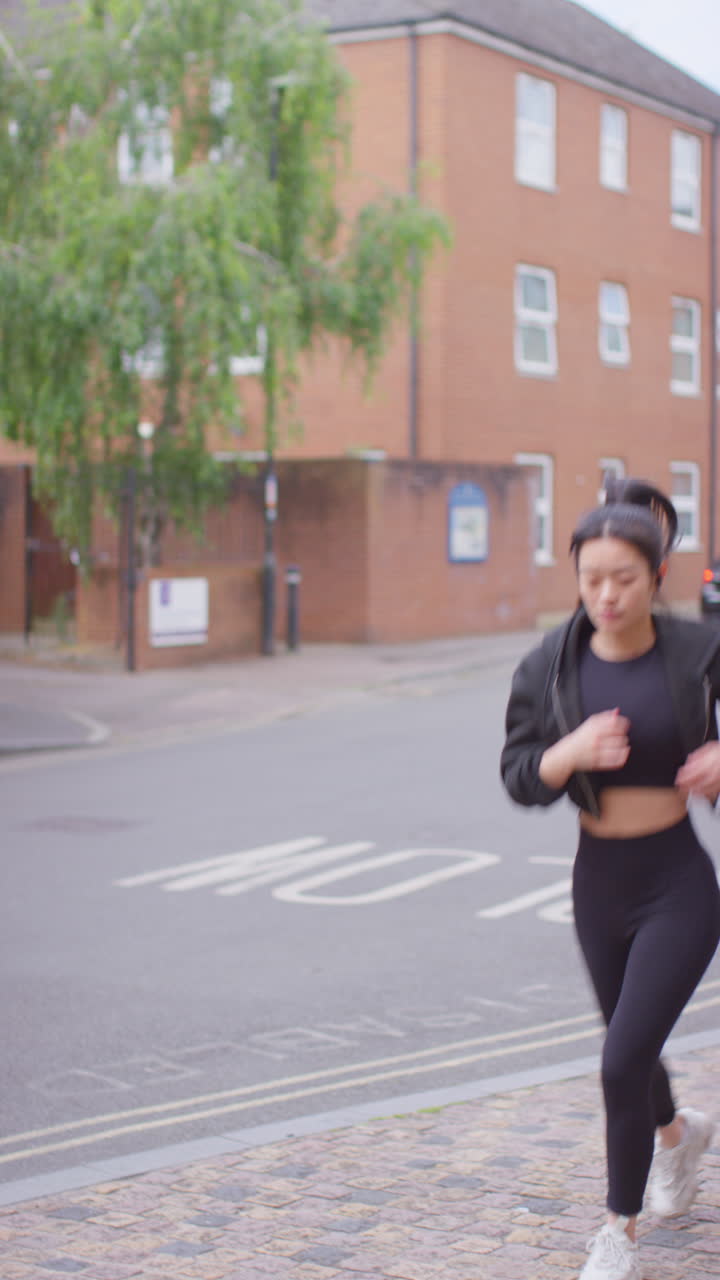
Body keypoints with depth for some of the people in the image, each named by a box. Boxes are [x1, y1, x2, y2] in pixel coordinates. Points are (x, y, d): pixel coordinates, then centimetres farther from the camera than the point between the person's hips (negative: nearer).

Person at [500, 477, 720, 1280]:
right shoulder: (551, 665, -7)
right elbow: (520, 777, -5)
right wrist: (573, 750, -25)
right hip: (599, 880, 4)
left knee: (624, 1060, -11)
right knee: (630, 1046, 22)